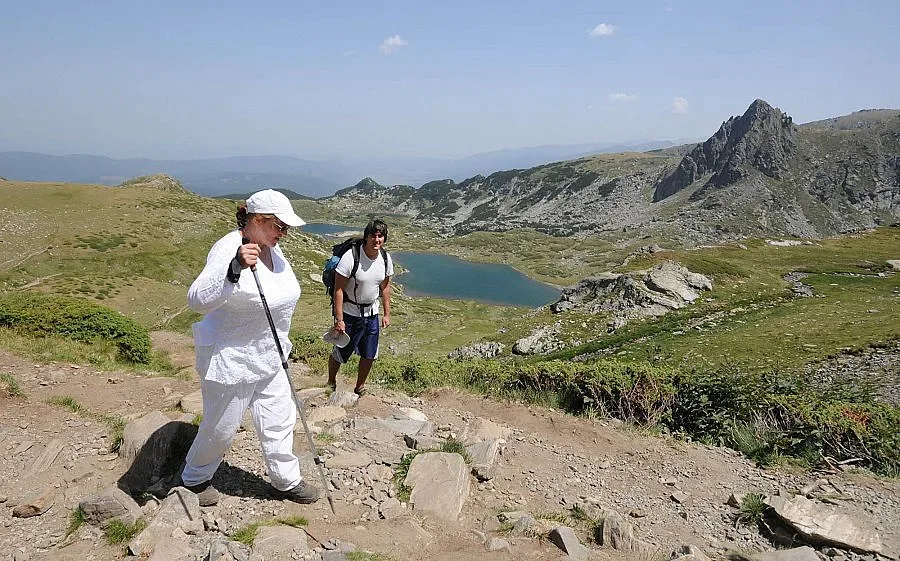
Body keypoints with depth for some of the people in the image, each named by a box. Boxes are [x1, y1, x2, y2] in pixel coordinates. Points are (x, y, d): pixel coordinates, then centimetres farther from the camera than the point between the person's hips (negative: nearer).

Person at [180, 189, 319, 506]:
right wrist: (235, 268, -53)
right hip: (231, 360, -8)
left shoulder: (271, 247, 1)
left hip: (268, 359, 8)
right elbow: (197, 300, -38)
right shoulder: (228, 249, -26)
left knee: (279, 421, 17)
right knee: (220, 429, 12)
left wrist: (279, 345, 26)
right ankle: (194, 479, 39)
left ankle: (285, 481, 35)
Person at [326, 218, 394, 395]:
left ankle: (360, 387, 35)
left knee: (369, 355, 13)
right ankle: (331, 383, 34)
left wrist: (387, 313, 10)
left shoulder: (386, 259, -4)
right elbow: (338, 289, -20)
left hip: (371, 314, 5)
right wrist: (339, 319, -21)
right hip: (349, 314, -5)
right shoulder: (351, 257, -22)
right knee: (340, 353, 8)